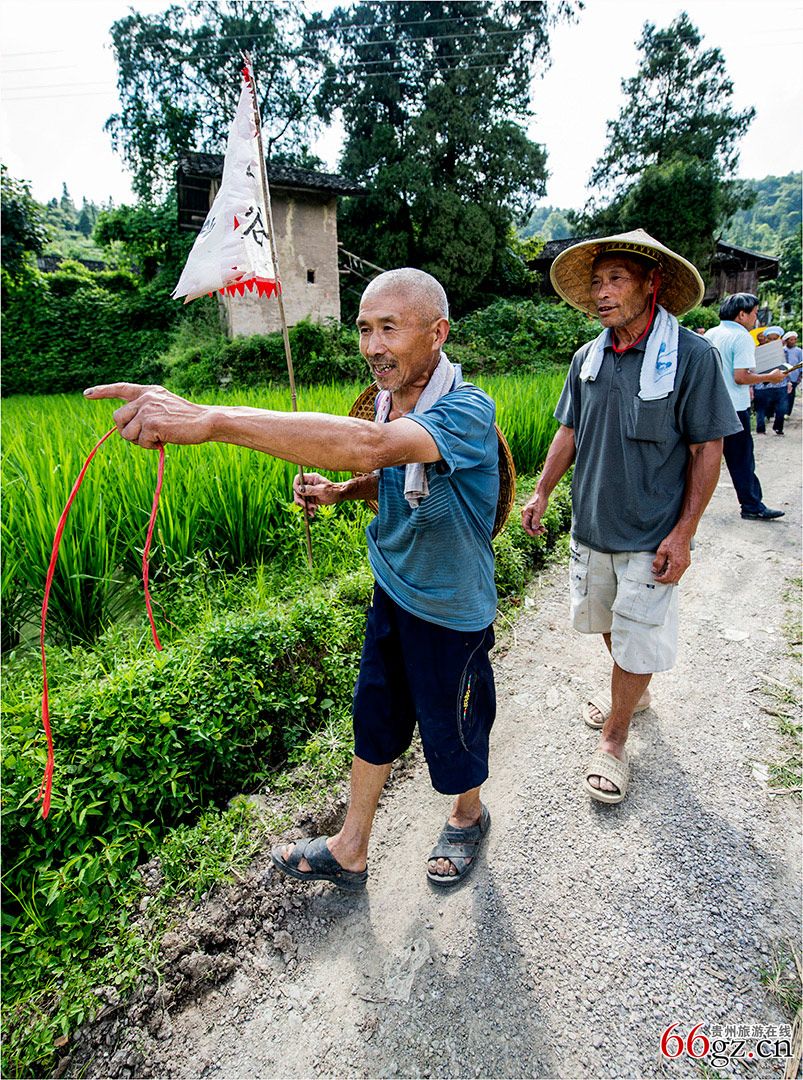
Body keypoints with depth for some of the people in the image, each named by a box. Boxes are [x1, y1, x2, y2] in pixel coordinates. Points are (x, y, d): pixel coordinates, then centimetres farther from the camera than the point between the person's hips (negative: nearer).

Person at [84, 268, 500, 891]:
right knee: (374, 718, 19)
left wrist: (210, 419, -54)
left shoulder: (467, 411, -29)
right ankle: (350, 850, 41)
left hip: (451, 613, -6)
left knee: (451, 729, 16)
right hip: (393, 590, 7)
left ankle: (468, 818, 50)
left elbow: (371, 445, -49)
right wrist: (340, 491, -7)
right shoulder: (391, 402, -3)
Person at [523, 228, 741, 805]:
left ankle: (614, 741, 23)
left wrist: (684, 533, -15)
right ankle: (634, 692, 47)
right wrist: (542, 494, 4)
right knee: (609, 623, 20)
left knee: (638, 639, 4)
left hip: (651, 535, -5)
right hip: (592, 524, 5)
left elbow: (708, 449, -11)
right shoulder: (588, 358, 2)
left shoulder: (691, 356, -13)